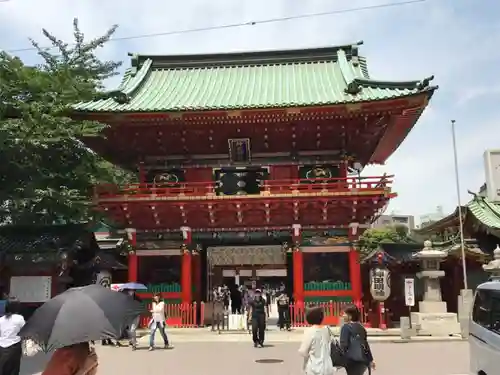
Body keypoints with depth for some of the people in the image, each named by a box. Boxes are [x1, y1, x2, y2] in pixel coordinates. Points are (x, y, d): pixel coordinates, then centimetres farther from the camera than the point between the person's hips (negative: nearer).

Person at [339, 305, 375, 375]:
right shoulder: (361, 327, 15)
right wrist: (370, 360, 25)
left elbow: (344, 344, -15)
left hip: (352, 359, -8)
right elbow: (365, 344, 20)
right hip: (363, 360, 8)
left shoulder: (346, 327, -8)